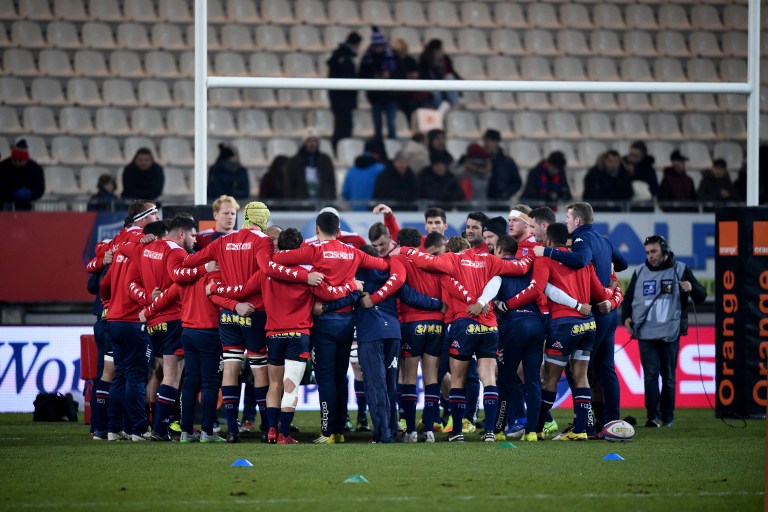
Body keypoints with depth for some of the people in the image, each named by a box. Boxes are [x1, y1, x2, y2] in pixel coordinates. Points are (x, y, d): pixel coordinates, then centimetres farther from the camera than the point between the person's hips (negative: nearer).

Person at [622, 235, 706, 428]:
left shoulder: (680, 270, 4)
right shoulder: (640, 273, 11)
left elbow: (701, 296, 2)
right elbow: (629, 298, 20)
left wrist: (692, 288, -19)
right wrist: (626, 317, 3)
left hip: (670, 334, -1)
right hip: (645, 334, 1)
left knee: (668, 376, 4)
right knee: (651, 374, -8)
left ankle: (667, 417, 14)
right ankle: (653, 416, -8)